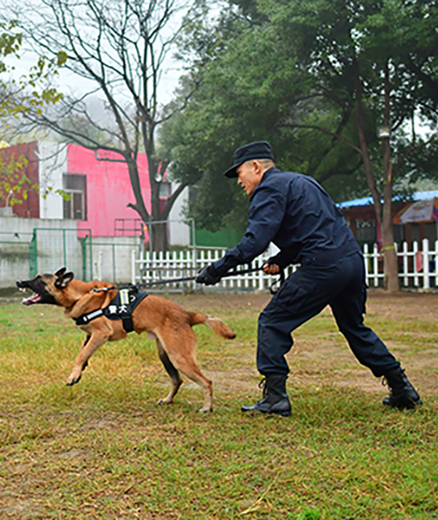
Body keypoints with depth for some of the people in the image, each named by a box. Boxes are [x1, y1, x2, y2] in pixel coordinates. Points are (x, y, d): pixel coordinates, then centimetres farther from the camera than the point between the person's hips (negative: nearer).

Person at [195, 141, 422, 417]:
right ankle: (403, 390, 27)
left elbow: (255, 241, -16)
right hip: (354, 260, 9)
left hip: (323, 268, -9)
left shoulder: (269, 189, -4)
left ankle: (275, 397, -2)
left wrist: (218, 268, -11)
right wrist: (281, 260, 20)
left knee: (273, 322, 1)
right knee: (354, 327, 24)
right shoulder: (301, 181, 25)